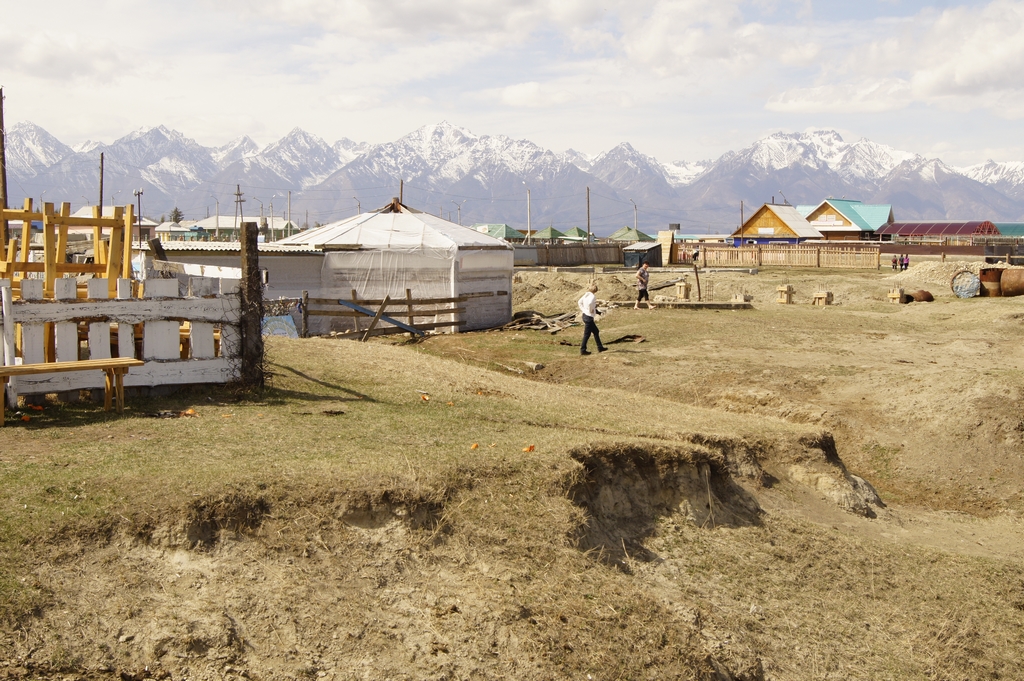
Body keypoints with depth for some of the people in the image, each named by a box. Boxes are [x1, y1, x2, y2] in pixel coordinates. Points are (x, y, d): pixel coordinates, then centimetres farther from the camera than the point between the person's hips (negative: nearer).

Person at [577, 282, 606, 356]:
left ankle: (600, 347, 27)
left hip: (585, 315, 9)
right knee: (587, 334, 0)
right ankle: (582, 350, 7)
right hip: (589, 317, -9)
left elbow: (580, 302, 13)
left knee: (596, 332, 19)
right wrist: (590, 310, -20)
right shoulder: (593, 296, -19)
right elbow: (589, 303, -37)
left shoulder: (586, 295, 6)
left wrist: (583, 310, 11)